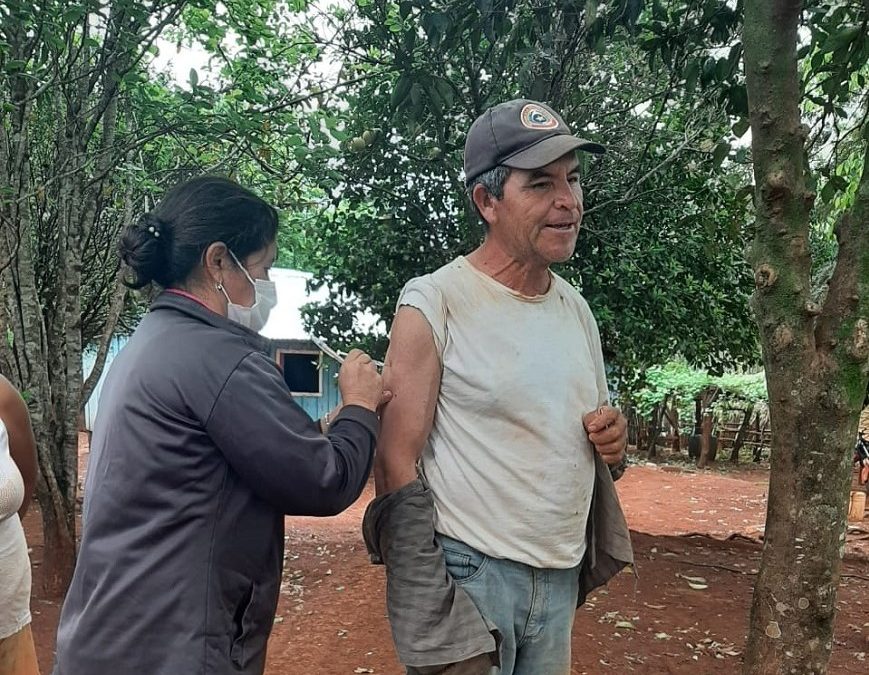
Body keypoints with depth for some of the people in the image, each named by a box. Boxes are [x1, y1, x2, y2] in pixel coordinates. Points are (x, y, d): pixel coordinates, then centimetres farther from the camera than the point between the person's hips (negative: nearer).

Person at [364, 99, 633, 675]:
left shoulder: (576, 308, 6)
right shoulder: (435, 303, -13)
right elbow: (397, 465, -14)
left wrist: (614, 443, -5)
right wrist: (431, 615, -18)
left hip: (560, 579, 6)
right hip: (465, 572, -6)